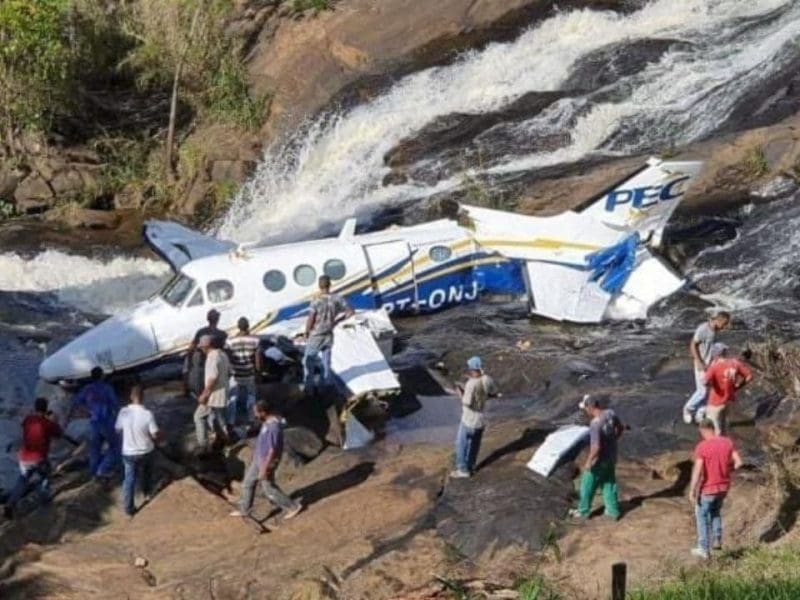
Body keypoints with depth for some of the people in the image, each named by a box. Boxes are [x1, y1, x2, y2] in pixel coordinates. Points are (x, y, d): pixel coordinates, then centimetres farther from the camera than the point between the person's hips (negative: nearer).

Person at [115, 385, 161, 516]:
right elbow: (155, 435, -17)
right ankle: (147, 493, 51)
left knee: (129, 479, 13)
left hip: (129, 452, 1)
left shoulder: (123, 412, -16)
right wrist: (158, 437, 6)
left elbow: (118, 430, -1)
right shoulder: (147, 414, -23)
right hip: (146, 451, -1)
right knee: (146, 474, 28)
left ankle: (128, 507, 14)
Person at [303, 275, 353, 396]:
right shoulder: (337, 299, -10)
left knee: (308, 361, 12)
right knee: (326, 362, 18)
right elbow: (350, 312, -3)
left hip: (315, 336, -4)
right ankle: (325, 386, 25)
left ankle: (310, 385, 14)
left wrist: (306, 333, -3)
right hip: (329, 335, 4)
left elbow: (310, 320, -21)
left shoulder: (316, 301, -22)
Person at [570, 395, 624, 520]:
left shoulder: (595, 424, -33)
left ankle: (583, 511, 30)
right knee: (609, 484, 21)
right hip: (611, 457, 7)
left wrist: (588, 462, -17)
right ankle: (613, 511, 30)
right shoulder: (610, 413, -10)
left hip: (599, 460, -7)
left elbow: (596, 447, -31)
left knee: (588, 486, 14)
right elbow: (620, 428, 7)